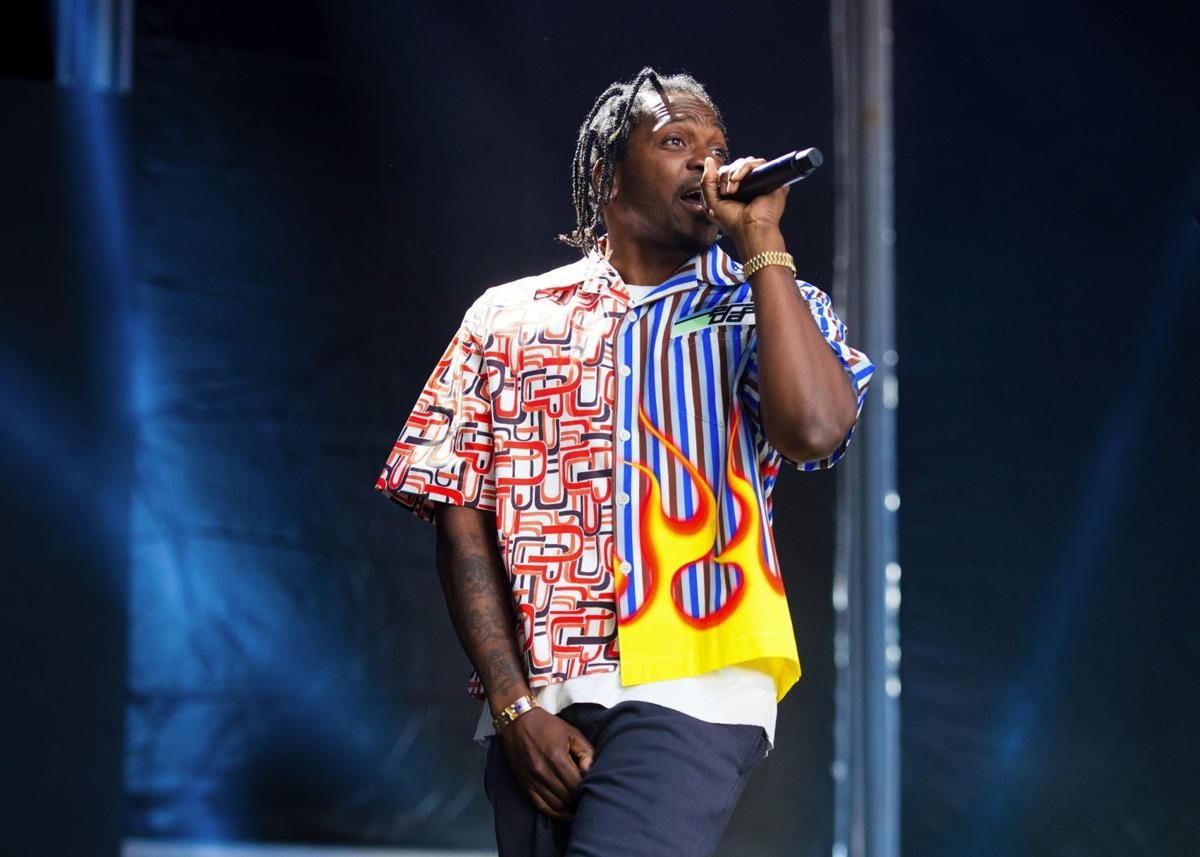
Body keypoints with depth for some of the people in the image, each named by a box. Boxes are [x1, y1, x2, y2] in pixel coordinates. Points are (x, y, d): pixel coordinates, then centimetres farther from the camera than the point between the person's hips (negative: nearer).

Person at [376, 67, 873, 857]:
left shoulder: (766, 306, 9)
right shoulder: (510, 317, 12)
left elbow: (814, 430, -12)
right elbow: (463, 521, 7)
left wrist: (762, 241, -7)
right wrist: (514, 706, -3)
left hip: (688, 692, -2)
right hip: (537, 707, 3)